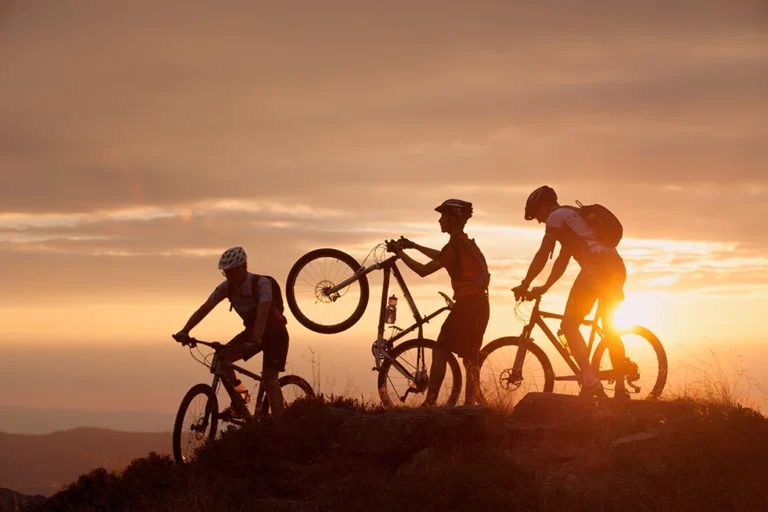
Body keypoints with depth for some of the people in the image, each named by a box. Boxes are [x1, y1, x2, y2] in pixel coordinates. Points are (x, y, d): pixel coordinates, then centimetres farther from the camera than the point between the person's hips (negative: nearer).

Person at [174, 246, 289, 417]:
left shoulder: (261, 283, -28)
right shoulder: (227, 287, -11)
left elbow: (263, 313, -42)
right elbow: (204, 309, -15)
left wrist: (254, 341, -56)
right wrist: (185, 331, -28)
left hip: (274, 332, -6)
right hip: (252, 330, 6)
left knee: (269, 379, -17)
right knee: (221, 357, -13)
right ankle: (241, 393, 6)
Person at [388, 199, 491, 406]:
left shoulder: (455, 245, -13)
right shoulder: (466, 243, 15)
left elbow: (423, 270, -13)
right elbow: (441, 257, 35)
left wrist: (400, 252, -1)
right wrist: (414, 246, 43)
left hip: (467, 304, -9)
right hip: (479, 305, 9)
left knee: (440, 352, -2)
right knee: (470, 358, 10)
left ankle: (430, 403, -4)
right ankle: (470, 405, 8)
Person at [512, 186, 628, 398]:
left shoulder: (557, 216, 5)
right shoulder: (573, 216, 33)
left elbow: (542, 255, 0)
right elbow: (562, 260, 33)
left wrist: (524, 285, 7)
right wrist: (544, 288, 33)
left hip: (596, 268, -9)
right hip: (617, 267, 9)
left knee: (569, 325, -4)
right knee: (609, 329, 18)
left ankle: (590, 381, -21)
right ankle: (620, 389, 13)